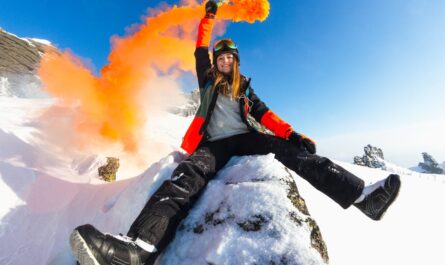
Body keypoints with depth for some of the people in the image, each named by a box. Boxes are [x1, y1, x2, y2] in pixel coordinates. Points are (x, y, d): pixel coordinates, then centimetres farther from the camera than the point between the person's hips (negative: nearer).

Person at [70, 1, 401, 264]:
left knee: (291, 150, -22)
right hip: (214, 143, -1)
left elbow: (264, 114, 10)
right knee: (189, 174, -31)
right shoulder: (208, 80, 24)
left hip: (245, 138, 2)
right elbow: (201, 50, 22)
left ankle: (361, 194, -27)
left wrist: (292, 134, -3)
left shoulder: (244, 87, 23)